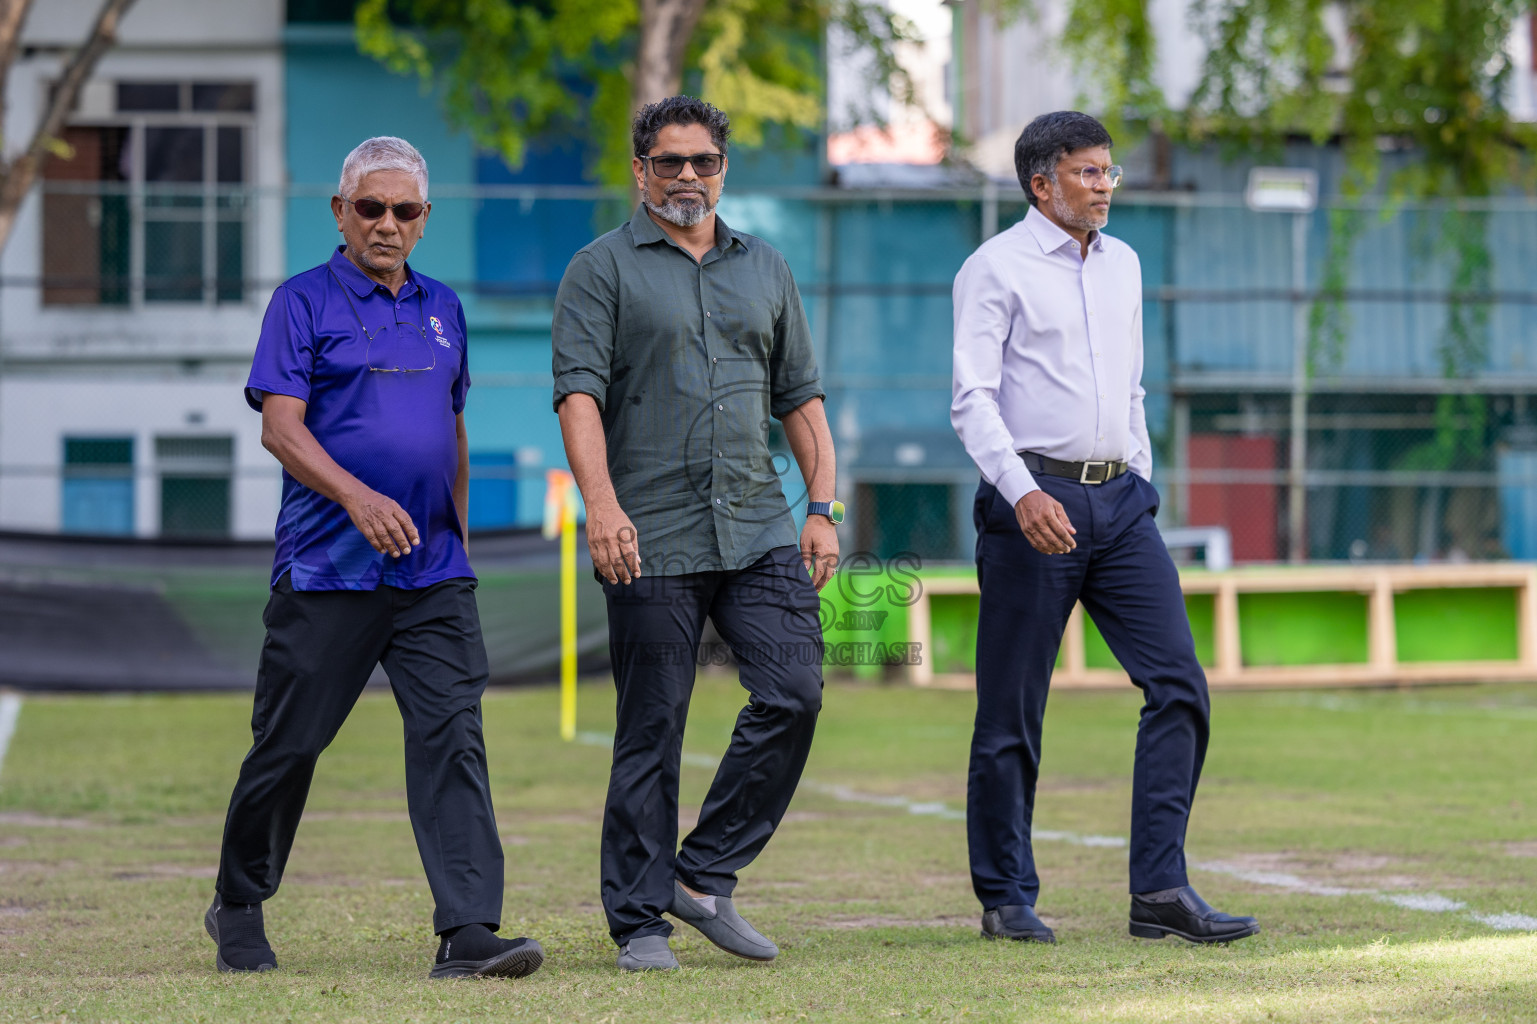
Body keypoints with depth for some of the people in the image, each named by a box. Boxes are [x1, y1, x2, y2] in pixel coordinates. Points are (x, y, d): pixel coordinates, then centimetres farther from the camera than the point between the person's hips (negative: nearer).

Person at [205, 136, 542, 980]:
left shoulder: (442, 308, 17)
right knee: (289, 744, 4)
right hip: (327, 567, -4)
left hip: (433, 574, 4)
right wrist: (357, 496, -26)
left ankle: (466, 932, -15)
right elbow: (280, 426, -12)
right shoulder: (305, 302, -1)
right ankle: (239, 909, 24)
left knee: (452, 737, -9)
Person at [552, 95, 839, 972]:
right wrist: (602, 504, -21)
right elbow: (579, 394, -8)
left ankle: (707, 875, 2)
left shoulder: (765, 270, 17)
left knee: (793, 692, -11)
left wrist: (823, 510, 7)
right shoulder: (603, 269, 2)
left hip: (758, 530, 4)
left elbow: (801, 399, 18)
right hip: (652, 541, -4)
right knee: (652, 734, -1)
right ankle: (641, 922, 7)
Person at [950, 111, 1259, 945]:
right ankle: (1005, 899, 10)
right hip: (1034, 498, -6)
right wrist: (1023, 493, -24)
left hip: (1119, 500, 6)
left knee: (1178, 683, -7)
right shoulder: (996, 268, -4)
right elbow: (972, 400, -11)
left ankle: (1160, 890, -7)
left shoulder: (1122, 264, 17)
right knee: (1012, 711, 0)